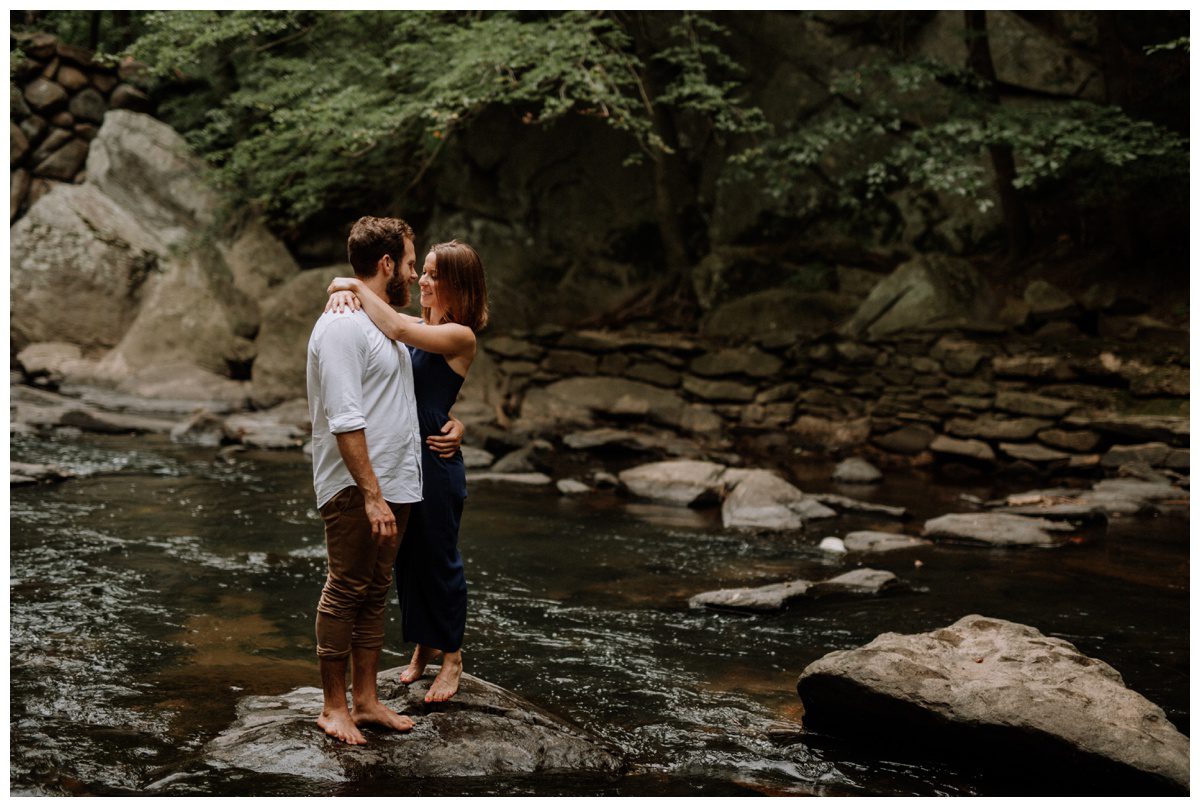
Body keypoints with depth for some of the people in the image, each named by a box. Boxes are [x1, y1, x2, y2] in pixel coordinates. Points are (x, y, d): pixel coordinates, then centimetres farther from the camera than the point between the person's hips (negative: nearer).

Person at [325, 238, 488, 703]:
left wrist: (356, 287, -17)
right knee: (405, 555, 15)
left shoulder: (460, 337, -13)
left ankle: (451, 656, 18)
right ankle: (423, 645, 31)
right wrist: (344, 293, -16)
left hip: (436, 458, -7)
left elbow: (396, 329, -26)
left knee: (439, 557, 4)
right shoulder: (417, 324, 9)